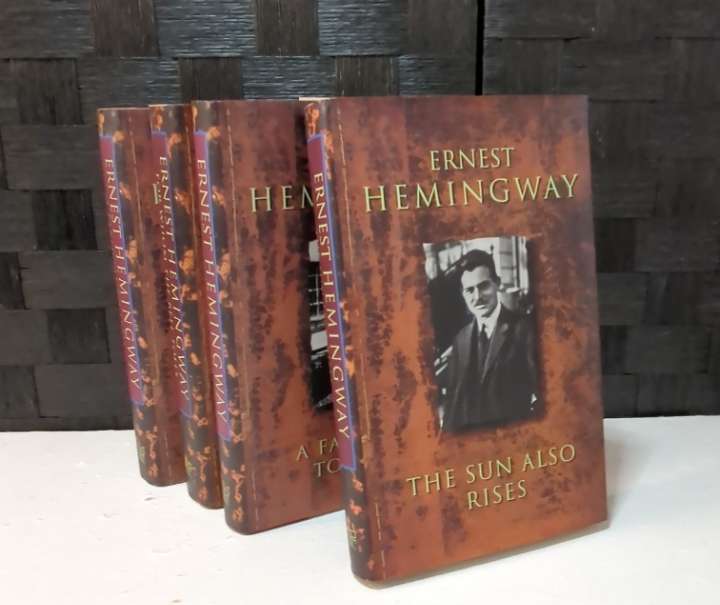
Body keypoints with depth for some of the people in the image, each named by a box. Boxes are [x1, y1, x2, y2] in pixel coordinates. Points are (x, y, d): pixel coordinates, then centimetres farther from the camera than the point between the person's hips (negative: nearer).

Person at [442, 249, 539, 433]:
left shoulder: (523, 328, -9)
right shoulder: (461, 338, 8)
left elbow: (540, 389, -13)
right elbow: (454, 396, 9)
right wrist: (449, 431, 1)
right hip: (467, 434, 4)